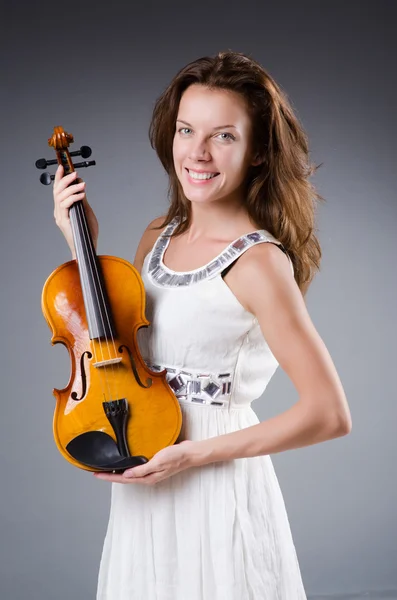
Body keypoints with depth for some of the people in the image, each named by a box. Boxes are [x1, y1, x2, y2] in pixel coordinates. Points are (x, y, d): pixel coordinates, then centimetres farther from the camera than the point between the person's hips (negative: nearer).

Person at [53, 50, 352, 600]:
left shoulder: (257, 263, -19)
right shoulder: (158, 237, 3)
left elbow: (329, 415, -20)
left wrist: (197, 452, -19)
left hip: (215, 488, -7)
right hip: (142, 485, 7)